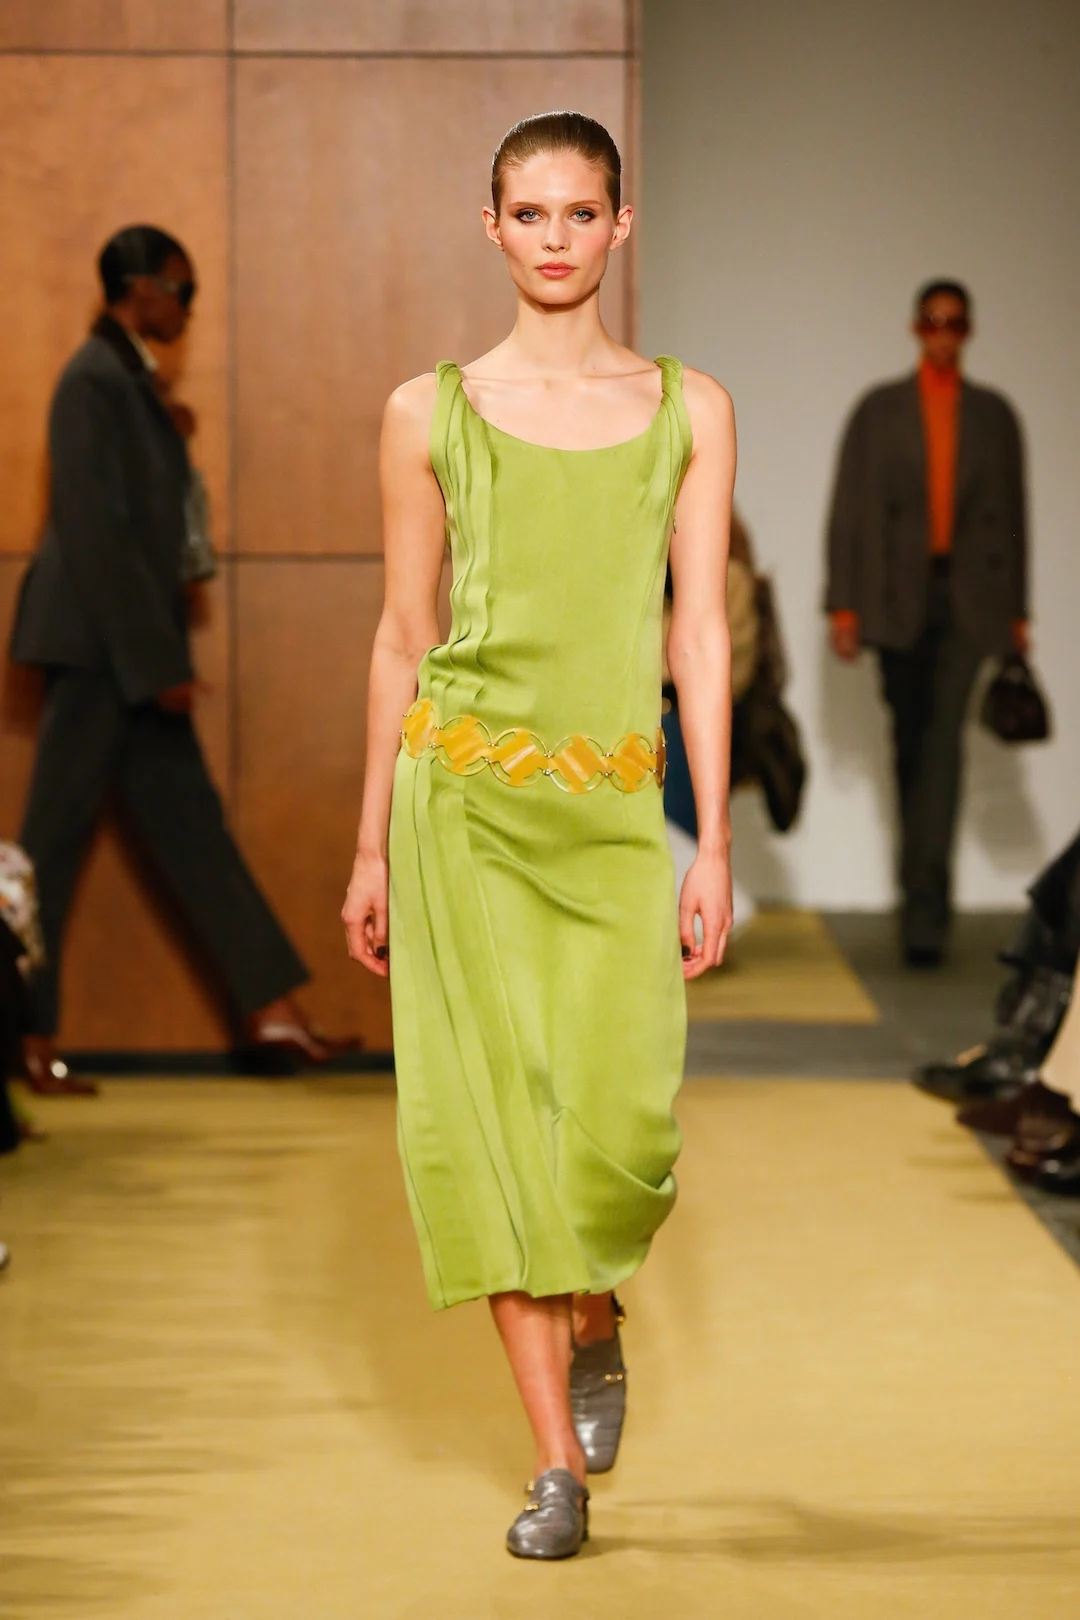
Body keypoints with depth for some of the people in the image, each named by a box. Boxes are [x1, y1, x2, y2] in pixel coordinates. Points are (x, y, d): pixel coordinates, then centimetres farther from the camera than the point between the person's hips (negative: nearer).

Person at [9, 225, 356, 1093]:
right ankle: (29, 1036, 6)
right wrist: (159, 662, -19)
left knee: (190, 824, 6)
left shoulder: (130, 377, 13)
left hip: (136, 650, 9)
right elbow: (96, 532, -19)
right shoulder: (94, 381, -14)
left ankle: (273, 1013, 6)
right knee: (57, 837, -2)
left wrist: (165, 655, 13)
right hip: (97, 647, -9)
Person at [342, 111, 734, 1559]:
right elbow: (403, 640, 9)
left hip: (615, 805, 0)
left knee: (624, 1119, -9)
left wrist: (713, 845, -2)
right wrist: (373, 848, 8)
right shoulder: (432, 413, 5)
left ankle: (594, 1319, 26)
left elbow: (700, 632, 4)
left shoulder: (689, 409, 7)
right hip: (466, 797, 0)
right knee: (495, 1107, -3)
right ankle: (558, 1461, 6)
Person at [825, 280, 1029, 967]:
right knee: (911, 740, 7)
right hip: (897, 596, 1)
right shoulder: (879, 410, 8)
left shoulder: (994, 415, 10)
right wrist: (844, 603, -4)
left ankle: (925, 903, -18)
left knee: (943, 737, -14)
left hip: (967, 597, -1)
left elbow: (1012, 515, 10)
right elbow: (849, 509, 3)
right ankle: (927, 897, 21)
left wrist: (1016, 611, 6)